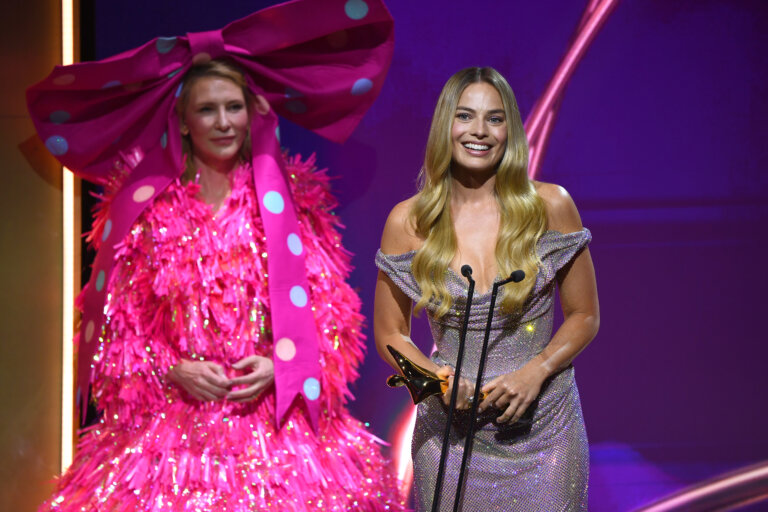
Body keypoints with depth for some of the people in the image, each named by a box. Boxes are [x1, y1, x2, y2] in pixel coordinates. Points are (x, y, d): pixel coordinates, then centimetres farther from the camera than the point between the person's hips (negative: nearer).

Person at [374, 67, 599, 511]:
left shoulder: (550, 207, -3)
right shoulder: (409, 222, -2)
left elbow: (585, 317, 4)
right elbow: (390, 335, 6)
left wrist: (535, 371, -12)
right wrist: (441, 379, -12)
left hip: (544, 429, 0)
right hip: (451, 433, 0)